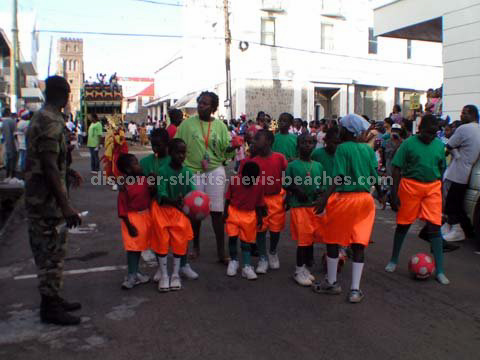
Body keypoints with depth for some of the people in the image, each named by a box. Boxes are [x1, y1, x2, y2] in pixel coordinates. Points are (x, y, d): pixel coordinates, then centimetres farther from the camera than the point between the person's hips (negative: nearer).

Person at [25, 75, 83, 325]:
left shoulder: (39, 119, 13)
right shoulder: (51, 123, -19)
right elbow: (49, 167, -24)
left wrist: (67, 172, 38)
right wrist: (65, 206, -25)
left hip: (39, 199, 10)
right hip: (47, 200, -10)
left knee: (51, 253, 17)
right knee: (51, 254, 0)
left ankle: (53, 300, 29)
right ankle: (50, 308, 11)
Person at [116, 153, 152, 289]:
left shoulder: (145, 180, -3)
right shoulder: (125, 186, -18)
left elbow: (151, 195, 9)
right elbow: (122, 208, -15)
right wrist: (129, 226, -17)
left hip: (146, 216, 6)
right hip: (133, 218, -6)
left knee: (140, 245, 16)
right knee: (133, 247, -1)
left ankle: (135, 272, 30)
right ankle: (132, 275, 8)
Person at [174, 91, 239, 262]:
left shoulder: (220, 126, 2)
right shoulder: (187, 124, -1)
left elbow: (226, 150, 1)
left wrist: (233, 147, -19)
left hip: (215, 171, 0)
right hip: (193, 171, 0)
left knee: (217, 212, 1)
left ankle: (221, 251, 8)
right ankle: (196, 246, 30)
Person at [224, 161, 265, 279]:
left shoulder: (259, 185, -9)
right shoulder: (234, 181, -11)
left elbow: (259, 204, 1)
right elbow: (228, 198, -1)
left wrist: (260, 217, -1)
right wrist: (225, 212, -5)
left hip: (249, 215, 1)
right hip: (233, 212, 0)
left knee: (247, 240, 5)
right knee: (232, 237, -6)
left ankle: (246, 266, 10)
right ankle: (233, 261, 16)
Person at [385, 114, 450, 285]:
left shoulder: (439, 145, 6)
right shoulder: (409, 143, -6)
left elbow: (441, 170, 15)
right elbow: (397, 169, -6)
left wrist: (441, 191, 15)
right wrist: (394, 194, -10)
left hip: (433, 188, 3)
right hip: (411, 186, -3)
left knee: (434, 227, -2)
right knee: (403, 224, 8)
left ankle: (439, 270, 4)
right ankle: (393, 260, 27)